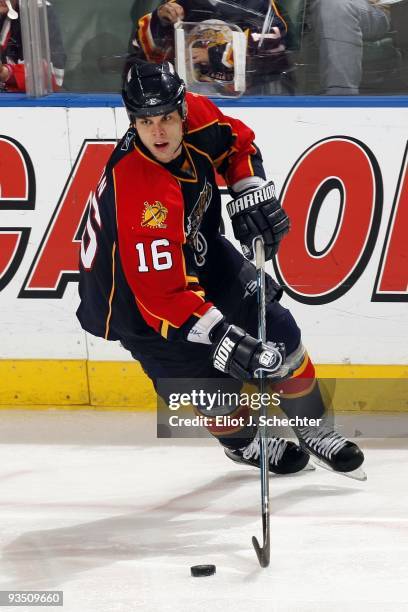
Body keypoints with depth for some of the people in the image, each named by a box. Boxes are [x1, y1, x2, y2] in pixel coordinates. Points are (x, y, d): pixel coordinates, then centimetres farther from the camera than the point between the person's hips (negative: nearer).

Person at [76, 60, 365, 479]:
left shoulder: (195, 115, -21)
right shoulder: (139, 197, -41)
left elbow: (238, 142, 3)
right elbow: (162, 293, -40)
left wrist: (252, 195, -9)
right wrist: (222, 338, -44)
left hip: (195, 250, 7)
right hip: (130, 291, -7)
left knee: (278, 332, 6)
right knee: (212, 376, -6)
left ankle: (314, 430, 27)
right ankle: (243, 442, 27)